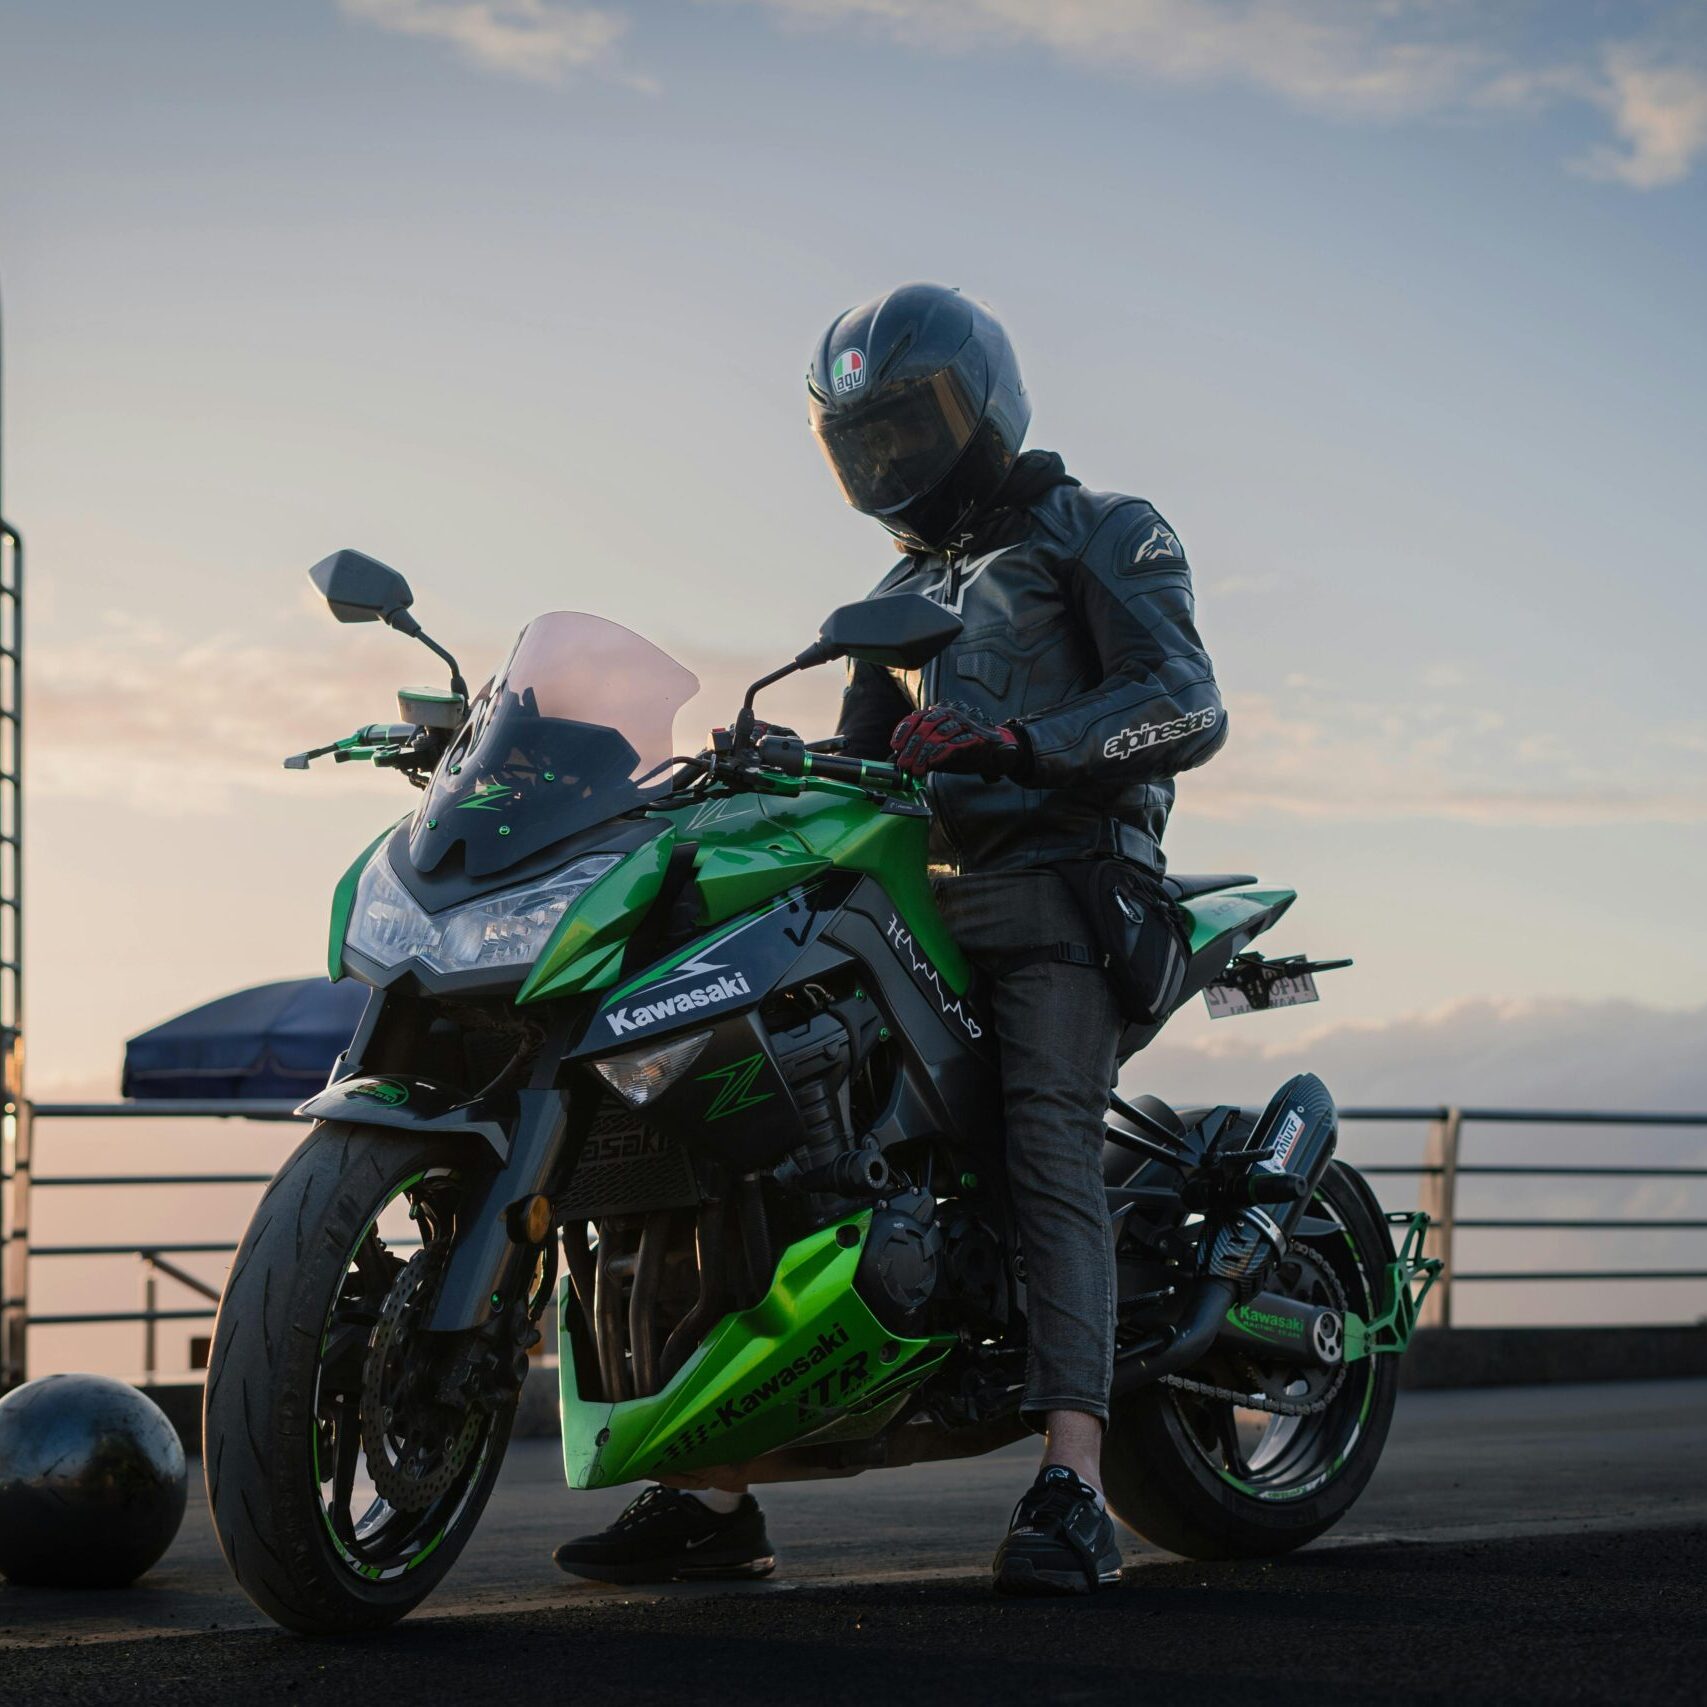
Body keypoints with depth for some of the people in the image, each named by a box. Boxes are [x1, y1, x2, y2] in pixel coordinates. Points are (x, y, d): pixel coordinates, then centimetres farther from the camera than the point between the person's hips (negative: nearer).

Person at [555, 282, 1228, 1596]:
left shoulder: (1102, 535, 5)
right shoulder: (905, 592, 29)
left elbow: (1187, 707, -10)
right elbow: (853, 765, 30)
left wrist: (1014, 742, -25)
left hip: (1059, 887, -7)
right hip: (921, 901, 7)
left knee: (1050, 1153, -25)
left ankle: (1072, 1492, -35)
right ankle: (714, 1492, -4)